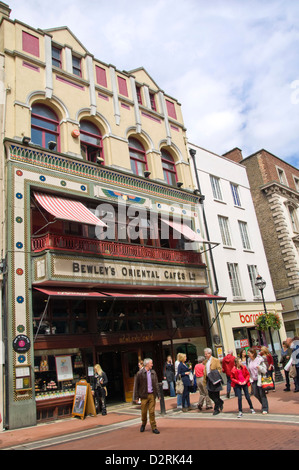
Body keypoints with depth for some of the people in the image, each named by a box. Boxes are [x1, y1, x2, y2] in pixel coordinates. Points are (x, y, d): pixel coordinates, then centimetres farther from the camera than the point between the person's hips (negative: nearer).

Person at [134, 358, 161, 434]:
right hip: (144, 395, -2)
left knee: (152, 412, 4)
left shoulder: (153, 372, 5)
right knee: (144, 411, 7)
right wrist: (137, 396, -5)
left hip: (152, 395, 2)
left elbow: (156, 384, 8)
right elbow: (137, 385, -4)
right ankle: (143, 424, 32)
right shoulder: (140, 373, -7)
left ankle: (154, 427, 13)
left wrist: (158, 394, 2)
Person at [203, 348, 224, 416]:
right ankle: (220, 403, 30)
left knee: (216, 395, 0)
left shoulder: (216, 360, -6)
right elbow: (205, 371, 15)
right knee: (210, 395, 7)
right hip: (208, 380, 6)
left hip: (214, 380, -6)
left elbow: (220, 369, -8)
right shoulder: (205, 362, 12)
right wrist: (204, 381, 11)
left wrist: (215, 376, -20)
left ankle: (216, 409, 11)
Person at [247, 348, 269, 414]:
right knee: (255, 394, 6)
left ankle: (265, 409, 10)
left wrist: (259, 367, -28)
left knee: (262, 394, -1)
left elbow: (264, 370, -11)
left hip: (259, 379, -6)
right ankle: (264, 404, 28)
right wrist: (250, 379, 10)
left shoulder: (259, 359, -12)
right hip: (253, 380, 6)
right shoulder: (249, 360, 6)